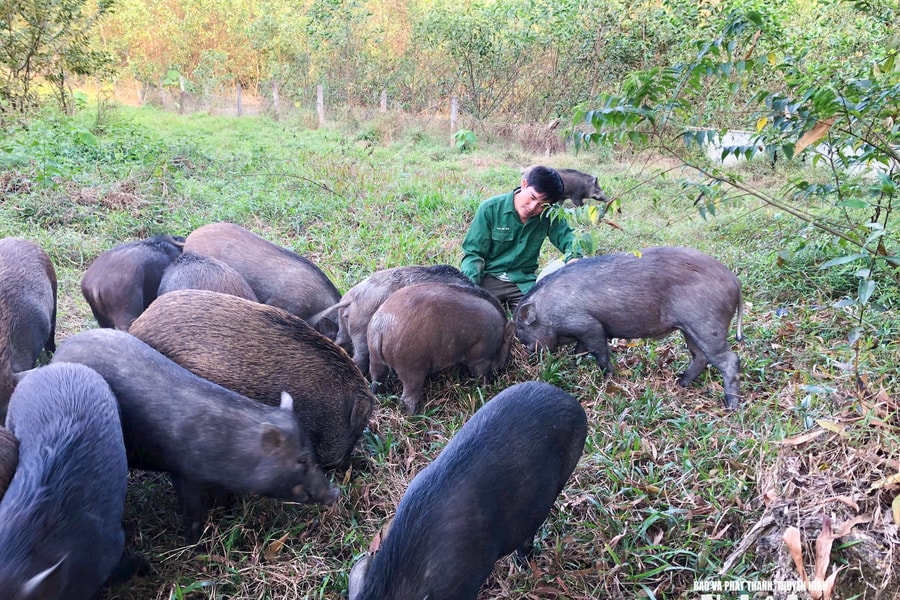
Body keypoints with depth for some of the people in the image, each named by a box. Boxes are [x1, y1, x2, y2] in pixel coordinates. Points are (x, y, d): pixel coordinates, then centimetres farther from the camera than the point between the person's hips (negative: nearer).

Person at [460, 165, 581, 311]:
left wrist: (574, 258, -17)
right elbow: (473, 253, -6)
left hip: (524, 283, 2)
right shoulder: (490, 209, -9)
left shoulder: (549, 217, -3)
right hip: (489, 278, -1)